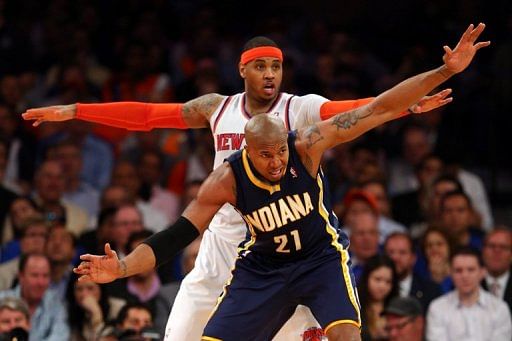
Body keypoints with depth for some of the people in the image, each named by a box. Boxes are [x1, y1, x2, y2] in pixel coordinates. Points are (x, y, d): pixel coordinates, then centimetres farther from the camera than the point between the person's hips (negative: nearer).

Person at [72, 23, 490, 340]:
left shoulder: (307, 145, -24)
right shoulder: (227, 179, -21)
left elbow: (379, 110, -25)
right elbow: (176, 237, -18)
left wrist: (446, 71, -31)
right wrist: (123, 267, -34)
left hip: (322, 256, -1)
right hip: (262, 265, 1)